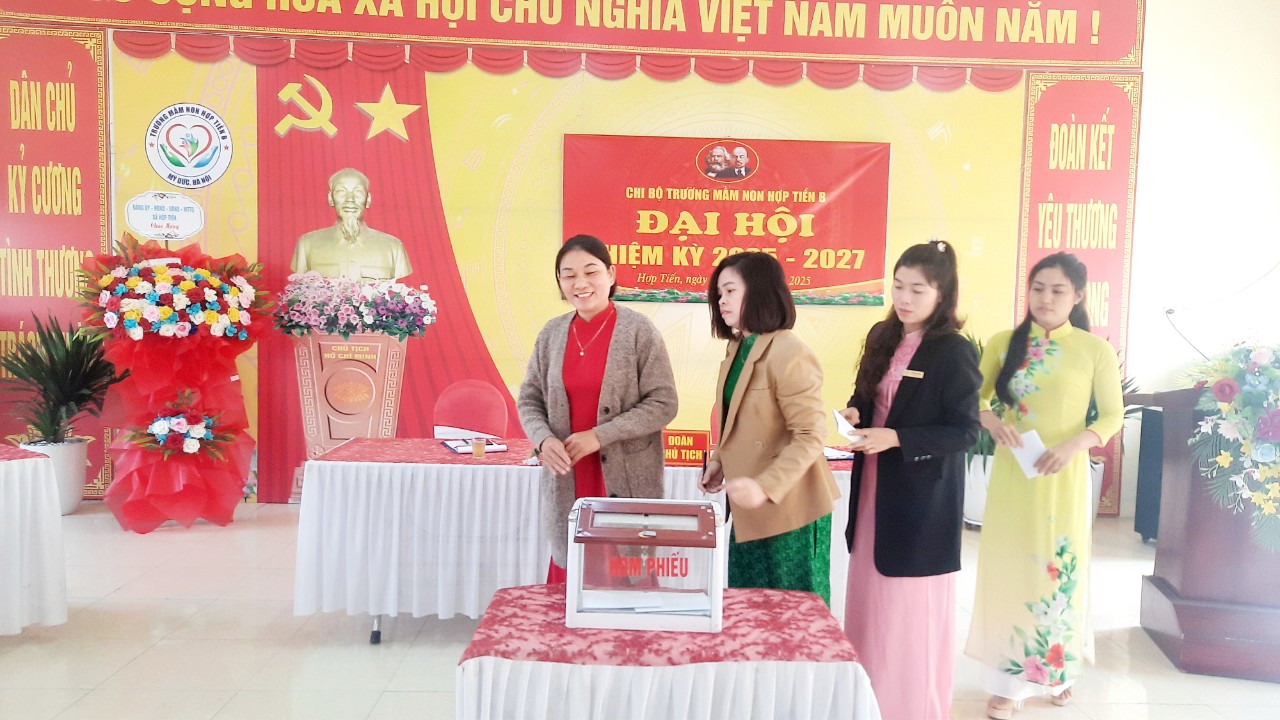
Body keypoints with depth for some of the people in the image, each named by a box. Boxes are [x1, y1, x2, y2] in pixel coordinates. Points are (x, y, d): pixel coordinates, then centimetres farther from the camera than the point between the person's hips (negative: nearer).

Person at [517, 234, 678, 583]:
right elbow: (529, 401, 9)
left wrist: (600, 436, -17)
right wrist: (544, 439, -11)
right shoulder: (551, 333, 4)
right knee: (570, 580, 11)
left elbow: (663, 404, -10)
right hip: (567, 483, 3)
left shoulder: (638, 330, -8)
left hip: (626, 483, -3)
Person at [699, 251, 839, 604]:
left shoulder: (789, 354, -21)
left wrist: (766, 487, -31)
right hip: (749, 509, 9)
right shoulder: (738, 349, 9)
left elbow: (810, 436, -23)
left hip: (787, 511, -9)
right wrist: (720, 461, 6)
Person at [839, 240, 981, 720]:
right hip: (875, 486, 7)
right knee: (872, 594, 15)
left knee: (912, 607, 4)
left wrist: (895, 439, -24)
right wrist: (854, 414, -7)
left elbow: (966, 431, -15)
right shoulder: (883, 338, 6)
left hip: (922, 496, -6)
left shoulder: (955, 352, -14)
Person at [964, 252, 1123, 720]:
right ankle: (1007, 681, 17)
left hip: (1064, 477, -1)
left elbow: (1112, 416, 0)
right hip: (1011, 474, 1)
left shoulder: (1095, 350, -4)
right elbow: (975, 399, 7)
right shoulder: (1004, 343, 1)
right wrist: (992, 422, -14)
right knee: (1008, 569, 5)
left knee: (1059, 570, 10)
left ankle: (1058, 669, 35)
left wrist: (1073, 444, -17)